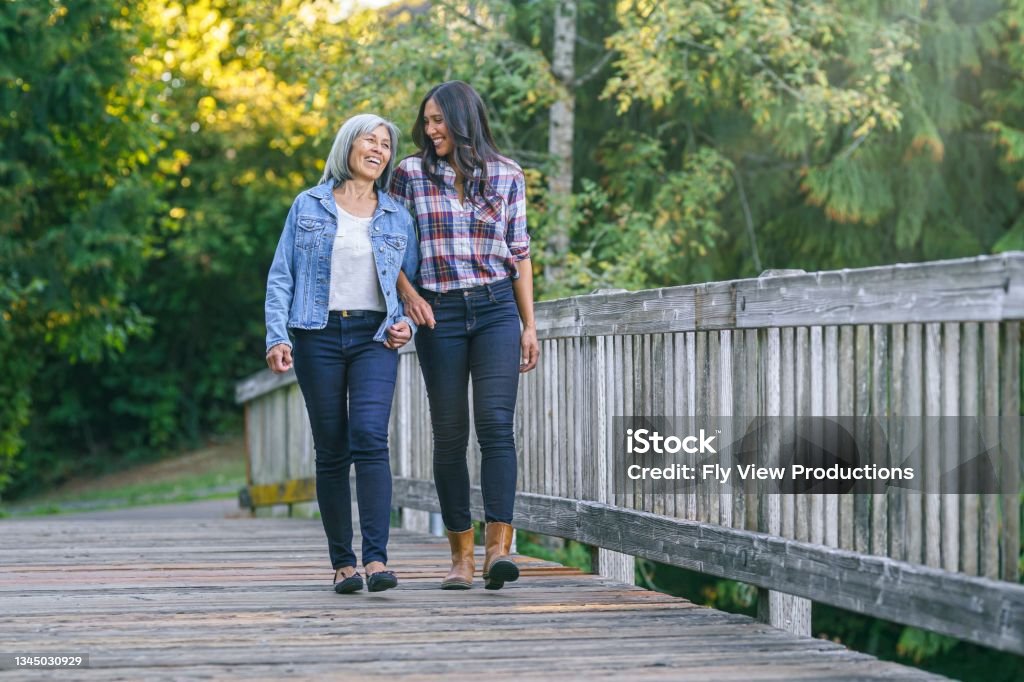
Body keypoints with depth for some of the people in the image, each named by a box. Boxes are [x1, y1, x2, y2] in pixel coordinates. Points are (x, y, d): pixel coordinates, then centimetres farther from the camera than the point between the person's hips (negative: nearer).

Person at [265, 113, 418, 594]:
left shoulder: (397, 218, 13)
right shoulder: (308, 207, 8)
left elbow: (411, 282, 18)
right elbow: (281, 276, 5)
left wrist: (408, 323, -2)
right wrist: (276, 337, -7)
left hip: (374, 338, 0)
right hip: (319, 335, 0)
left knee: (370, 437, -18)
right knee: (332, 450, 1)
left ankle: (376, 559, -24)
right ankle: (342, 563, 8)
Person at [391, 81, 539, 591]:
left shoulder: (507, 176, 5)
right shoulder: (411, 174, 4)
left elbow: (519, 253, 10)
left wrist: (529, 325, 7)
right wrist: (408, 293, -9)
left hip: (496, 309, 0)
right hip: (439, 314, 0)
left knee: (496, 423, -14)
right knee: (449, 433, 2)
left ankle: (499, 547, -21)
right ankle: (461, 555, 7)